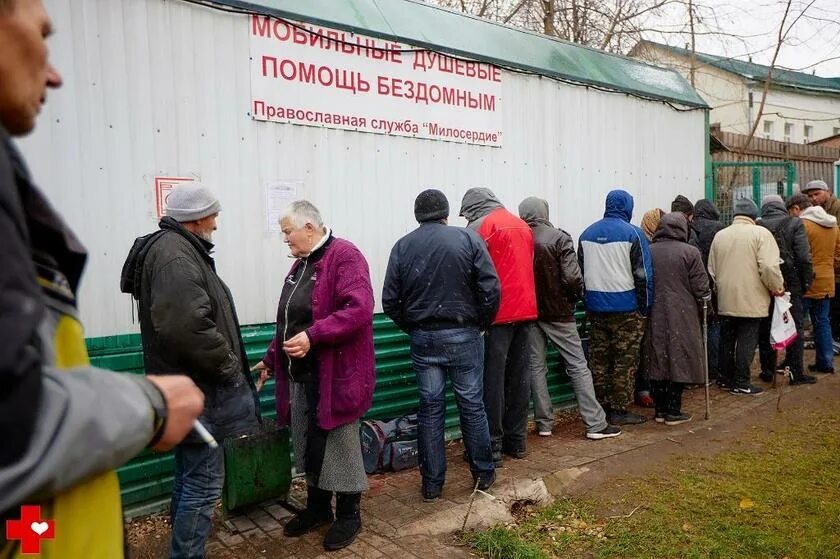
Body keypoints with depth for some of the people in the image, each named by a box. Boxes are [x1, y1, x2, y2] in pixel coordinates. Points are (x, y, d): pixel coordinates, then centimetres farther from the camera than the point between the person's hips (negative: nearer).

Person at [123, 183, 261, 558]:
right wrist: (229, 368, -18)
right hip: (195, 389, -11)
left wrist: (226, 367, 14)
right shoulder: (175, 255, -19)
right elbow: (190, 326, -32)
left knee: (189, 477, 22)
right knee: (205, 482, -1)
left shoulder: (171, 248, 16)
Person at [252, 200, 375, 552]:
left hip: (335, 374, -8)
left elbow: (359, 309, -25)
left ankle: (349, 514, 23)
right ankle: (317, 507, 35)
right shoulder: (301, 264, 15)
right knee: (309, 445, 18)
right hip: (300, 375, 9)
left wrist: (313, 335, -29)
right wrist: (271, 359, 21)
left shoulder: (344, 256, -14)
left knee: (340, 445, 5)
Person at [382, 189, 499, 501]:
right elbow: (491, 289, -10)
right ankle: (483, 474, 25)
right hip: (462, 335, -1)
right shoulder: (468, 239, -4)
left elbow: (390, 301, -2)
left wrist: (412, 328, 11)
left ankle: (432, 483, 17)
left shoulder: (402, 247, 1)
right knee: (472, 405, 11)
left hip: (422, 338, 2)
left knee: (430, 408, 9)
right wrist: (481, 324, 5)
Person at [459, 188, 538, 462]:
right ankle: (516, 440, 20)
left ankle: (493, 445, 4)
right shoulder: (523, 225, 16)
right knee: (520, 376, 11)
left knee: (493, 379, 0)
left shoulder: (480, 226, -5)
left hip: (498, 314, -7)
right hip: (527, 310, 7)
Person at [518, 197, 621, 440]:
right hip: (557, 311, -3)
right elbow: (572, 278, -17)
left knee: (536, 367, 11)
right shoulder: (559, 238, -12)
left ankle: (544, 423, 16)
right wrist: (576, 296, 2)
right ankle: (596, 424, 6)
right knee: (578, 366, 4)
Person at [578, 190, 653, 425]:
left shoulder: (587, 234, 8)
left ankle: (600, 408, 19)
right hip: (626, 307, -5)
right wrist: (645, 306, -1)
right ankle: (619, 410, 7)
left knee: (599, 358, 11)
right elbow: (643, 274, -9)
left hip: (595, 306, 5)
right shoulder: (632, 233, -8)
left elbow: (580, 272, 13)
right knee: (625, 361, 3)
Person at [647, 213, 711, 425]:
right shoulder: (690, 252, -9)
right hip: (682, 316, -3)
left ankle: (660, 409, 17)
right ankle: (673, 411, 9)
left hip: (655, 316, 4)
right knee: (679, 361, 5)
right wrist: (705, 298, 15)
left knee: (658, 361, 10)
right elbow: (701, 288, -6)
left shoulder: (649, 251, 1)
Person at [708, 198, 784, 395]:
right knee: (747, 341, 1)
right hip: (751, 300, -5)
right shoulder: (760, 233, -9)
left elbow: (712, 270, 11)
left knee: (727, 339, 15)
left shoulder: (719, 235, 6)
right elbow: (769, 267, -18)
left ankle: (726, 378, 24)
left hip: (726, 300, 5)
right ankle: (741, 383, 5)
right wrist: (777, 287, -3)